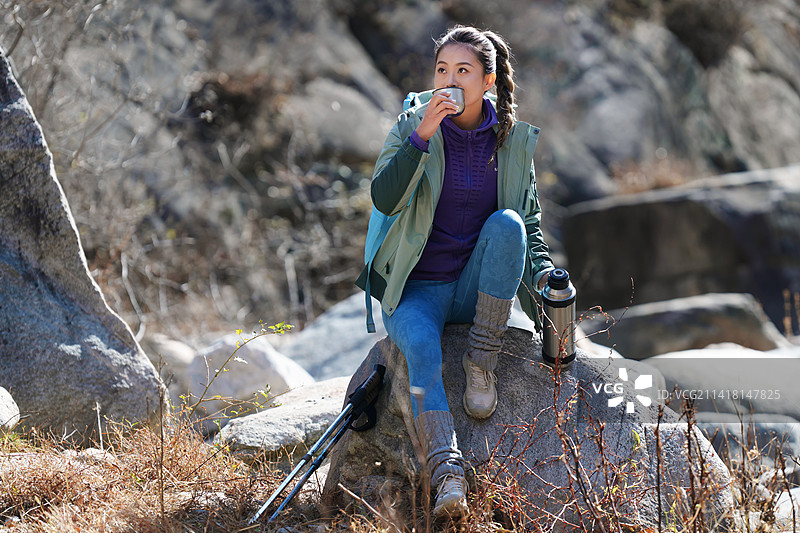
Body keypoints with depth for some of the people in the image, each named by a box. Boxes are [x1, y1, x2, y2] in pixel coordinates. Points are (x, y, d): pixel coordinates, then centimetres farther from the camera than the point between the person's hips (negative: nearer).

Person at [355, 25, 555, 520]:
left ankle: (482, 362, -21)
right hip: (417, 289, -2)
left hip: (477, 286, 2)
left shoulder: (514, 139, 3)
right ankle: (447, 475, -47)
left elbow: (530, 221, 12)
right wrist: (421, 137, -28)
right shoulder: (412, 125, -3)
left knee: (507, 222, -27)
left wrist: (543, 272, -7)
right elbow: (384, 199, -17)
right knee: (422, 347, -33)